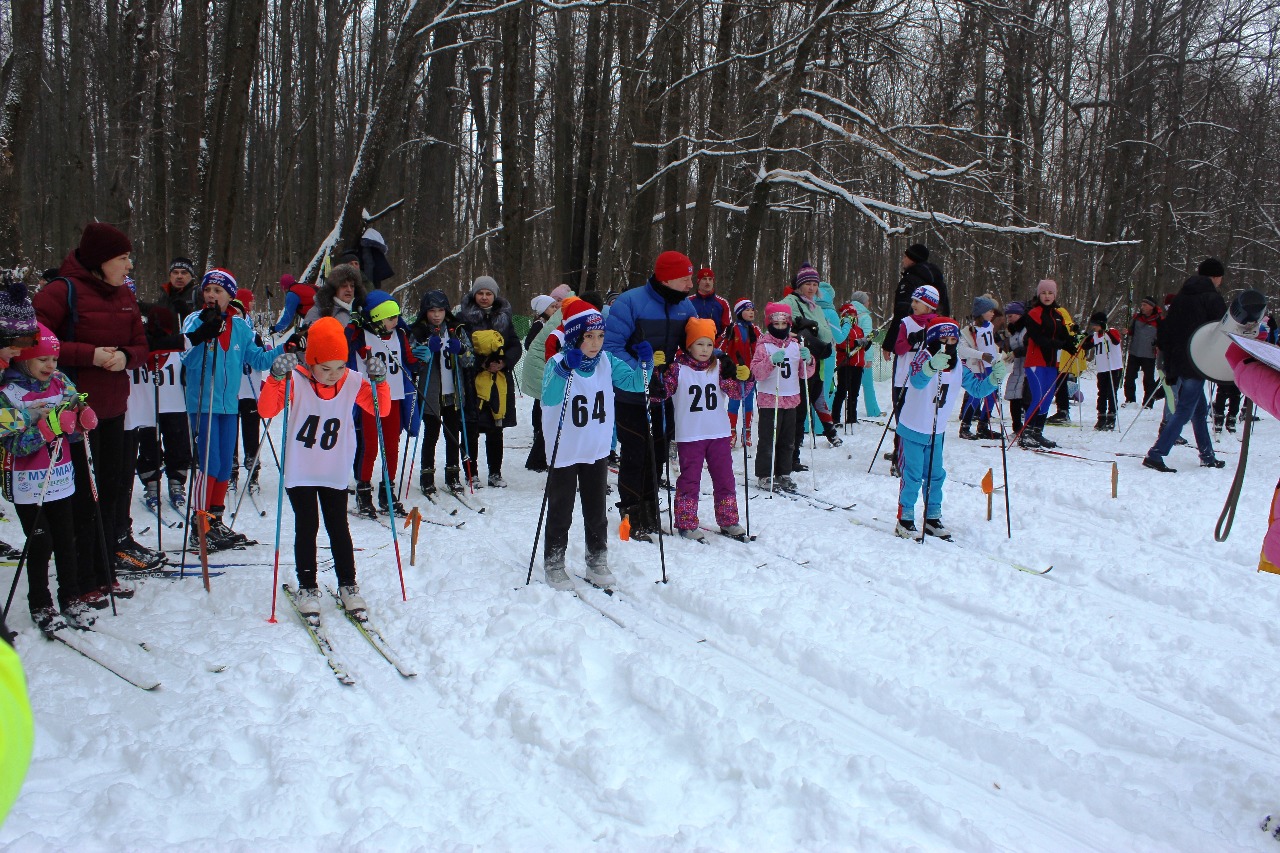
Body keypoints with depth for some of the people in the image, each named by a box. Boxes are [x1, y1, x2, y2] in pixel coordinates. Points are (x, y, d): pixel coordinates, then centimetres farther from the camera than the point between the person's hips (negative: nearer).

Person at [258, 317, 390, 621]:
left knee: (338, 529, 6)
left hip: (335, 473, 2)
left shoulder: (353, 382, -7)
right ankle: (307, 587, 15)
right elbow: (266, 410, -21)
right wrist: (276, 378, -35)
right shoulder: (296, 381, -14)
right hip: (300, 472, -1)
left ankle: (348, 585, 18)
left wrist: (379, 382, -18)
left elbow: (381, 411, -2)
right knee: (307, 528, 2)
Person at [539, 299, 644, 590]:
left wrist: (644, 362, -18)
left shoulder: (607, 362, -2)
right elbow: (548, 399, -33)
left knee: (596, 511, 15)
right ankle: (554, 564, 20)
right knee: (560, 512, 6)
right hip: (564, 453, -4)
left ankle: (597, 562, 28)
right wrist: (564, 371, -49)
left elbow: (636, 384, 0)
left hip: (598, 451, 5)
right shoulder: (557, 363, -17)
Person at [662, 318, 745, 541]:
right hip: (689, 436, -4)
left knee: (725, 478, 11)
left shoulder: (718, 368, 5)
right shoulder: (677, 368, -6)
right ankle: (686, 524, 12)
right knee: (689, 480, 3)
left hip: (719, 433, 4)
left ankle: (728, 521, 23)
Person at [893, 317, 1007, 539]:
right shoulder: (923, 358, -17)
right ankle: (905, 519, 6)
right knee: (912, 475, -4)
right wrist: (932, 366, -58)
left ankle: (933, 518, 26)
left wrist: (995, 377, -13)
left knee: (935, 475, 13)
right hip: (913, 429, -6)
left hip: (937, 432, 6)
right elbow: (917, 381, -38)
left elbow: (977, 389, 6)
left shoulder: (958, 367, 3)